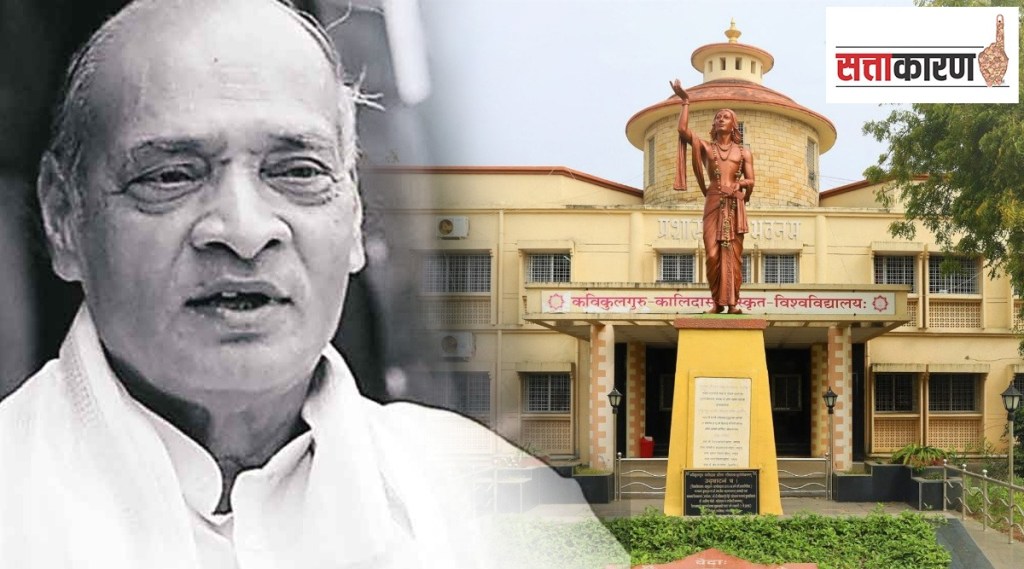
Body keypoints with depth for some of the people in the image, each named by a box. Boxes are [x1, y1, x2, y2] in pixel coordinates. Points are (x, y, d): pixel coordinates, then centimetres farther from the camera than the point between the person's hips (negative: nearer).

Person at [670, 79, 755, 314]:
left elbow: (751, 181, 9)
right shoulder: (706, 146, 11)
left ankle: (732, 302, 0)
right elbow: (683, 129, -4)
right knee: (713, 253, -7)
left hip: (735, 205, 0)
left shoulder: (743, 151, 13)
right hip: (713, 203, 0)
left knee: (733, 253, -2)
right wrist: (685, 102, -2)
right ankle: (717, 302, 0)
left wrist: (740, 184, -13)